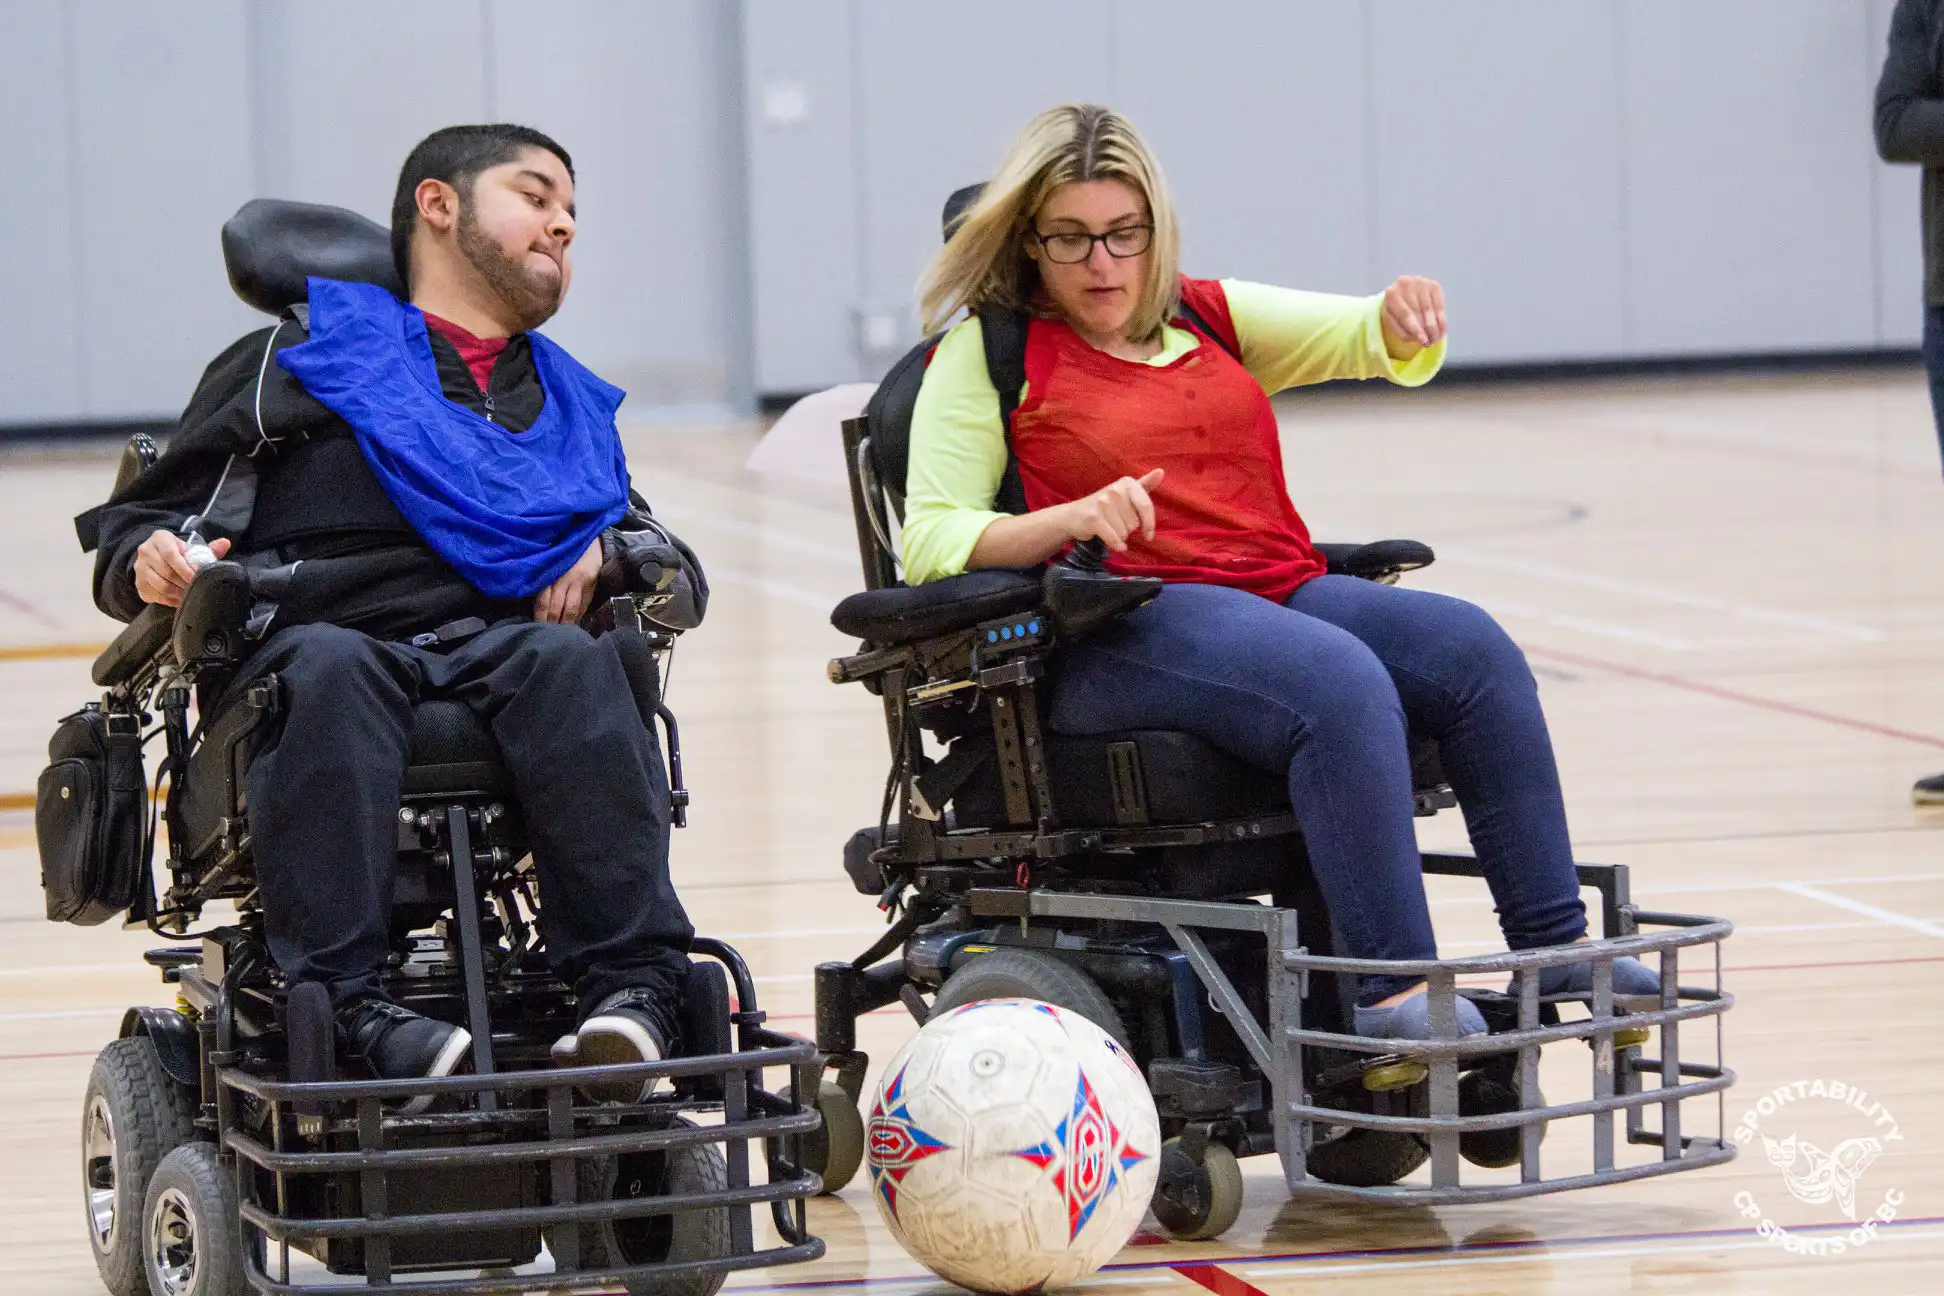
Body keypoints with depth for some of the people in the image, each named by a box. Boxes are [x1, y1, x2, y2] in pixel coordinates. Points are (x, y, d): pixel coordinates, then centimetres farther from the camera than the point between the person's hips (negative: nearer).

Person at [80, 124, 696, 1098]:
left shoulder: (568, 404, 33)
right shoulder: (293, 362, 19)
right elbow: (131, 529, 16)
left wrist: (606, 554, 12)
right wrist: (152, 565, -9)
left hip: (500, 645, 3)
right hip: (303, 656, -3)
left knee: (570, 661, -33)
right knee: (331, 667, -39)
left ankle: (631, 986, -43)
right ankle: (345, 1007, -48)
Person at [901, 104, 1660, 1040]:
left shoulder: (1209, 317, 22)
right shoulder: (987, 354, 5)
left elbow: (1377, 342, 17)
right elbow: (929, 542, -3)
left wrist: (1406, 316, -9)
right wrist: (1070, 518, -21)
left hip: (1280, 593, 6)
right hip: (1124, 632, -6)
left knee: (1472, 650, -20)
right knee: (1342, 682, -34)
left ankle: (1555, 949, -19)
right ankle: (1393, 990, -38)